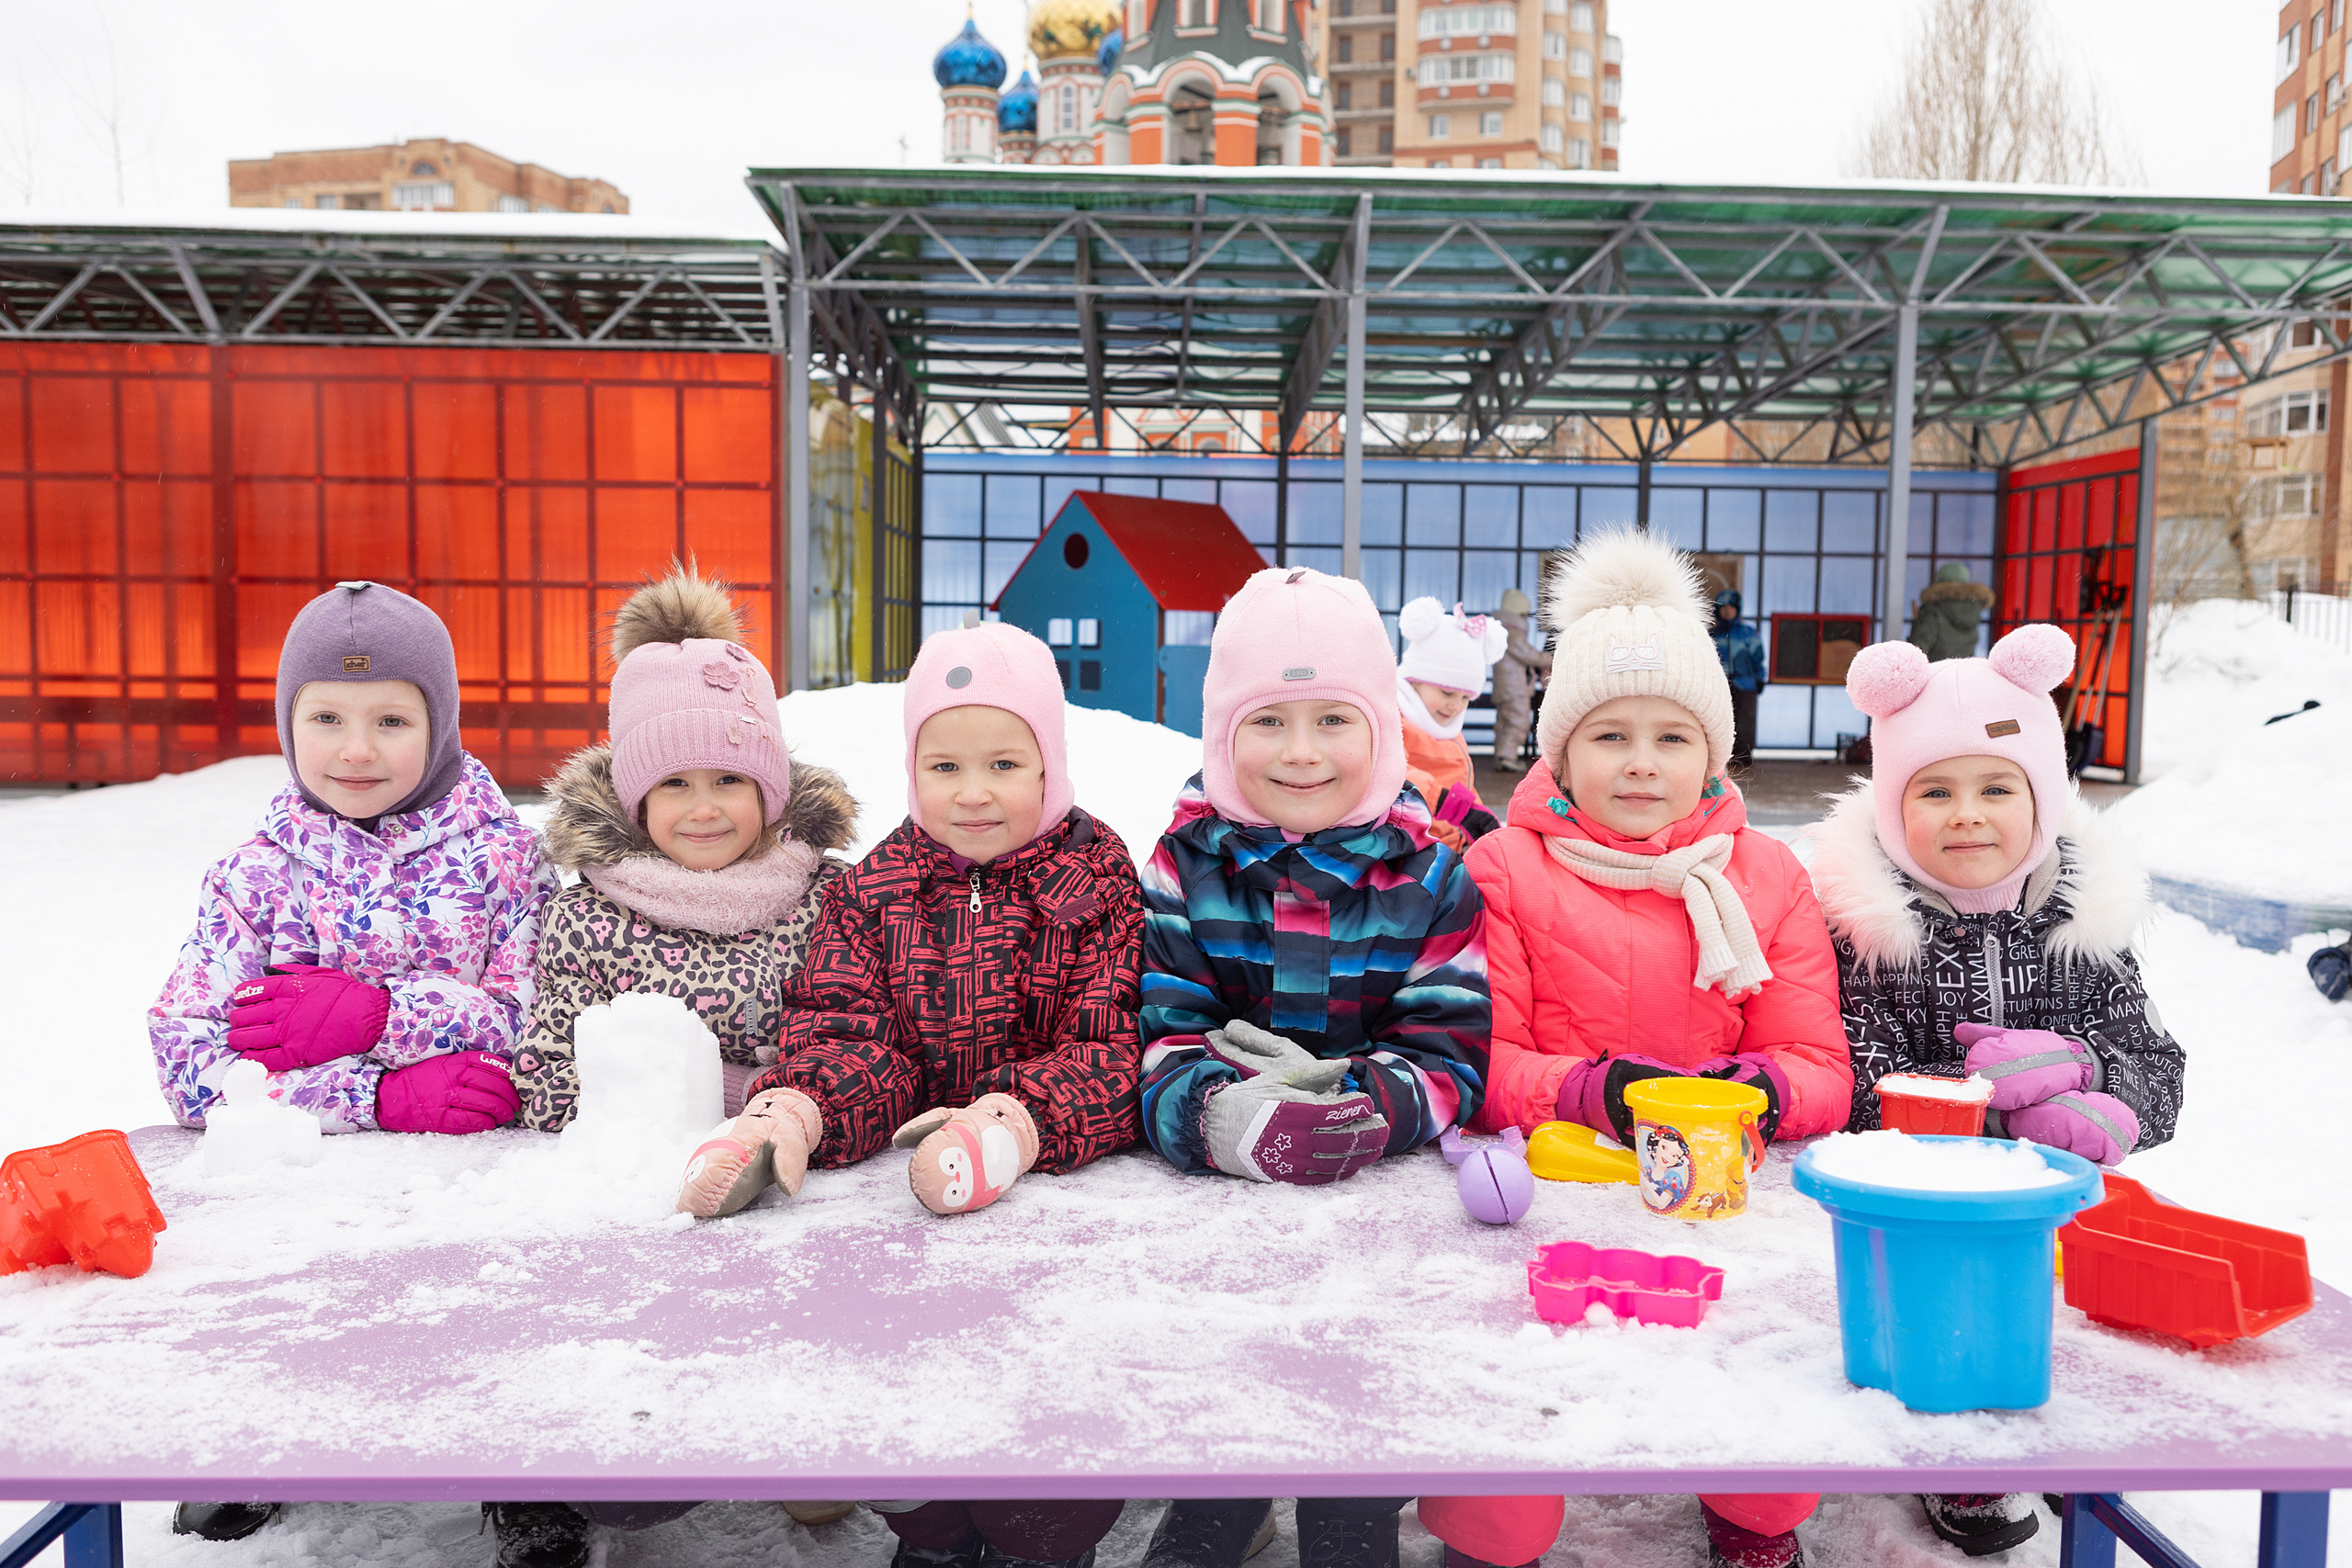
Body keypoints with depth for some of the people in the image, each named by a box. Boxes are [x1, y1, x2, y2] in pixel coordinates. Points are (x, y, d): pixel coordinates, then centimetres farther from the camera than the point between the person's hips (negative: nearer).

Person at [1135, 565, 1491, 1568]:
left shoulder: (1428, 876, 0)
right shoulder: (1186, 865, 0)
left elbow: (1449, 1056, -5)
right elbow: (1160, 1042, -7)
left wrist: (1356, 1110, -25)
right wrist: (1228, 1118, -28)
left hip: (1383, 1186, 0)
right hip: (1215, 1188, 1)